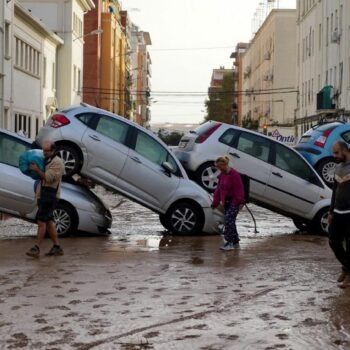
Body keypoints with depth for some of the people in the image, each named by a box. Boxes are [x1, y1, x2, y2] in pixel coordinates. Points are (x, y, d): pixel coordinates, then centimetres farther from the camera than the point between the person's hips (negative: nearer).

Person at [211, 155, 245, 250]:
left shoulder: (234, 174, -14)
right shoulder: (222, 175, 12)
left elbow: (239, 189, -16)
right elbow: (218, 189, 17)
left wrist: (240, 201, -18)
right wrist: (215, 203, 17)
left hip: (234, 202, -9)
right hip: (226, 202, 9)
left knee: (228, 220, -15)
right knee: (230, 221, 10)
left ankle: (230, 243, -13)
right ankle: (235, 242, 18)